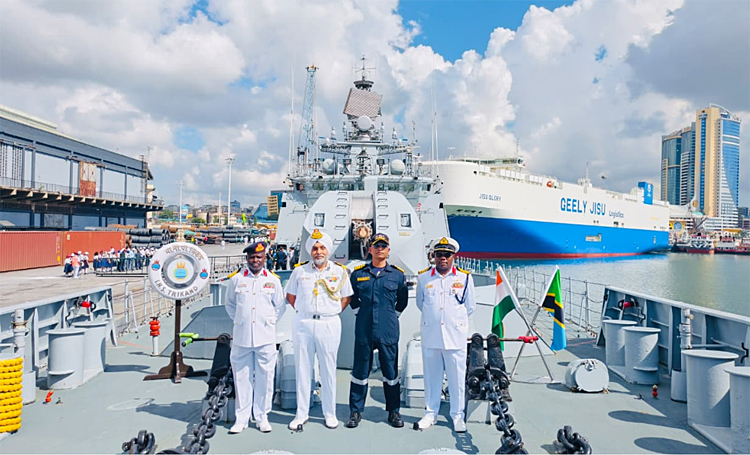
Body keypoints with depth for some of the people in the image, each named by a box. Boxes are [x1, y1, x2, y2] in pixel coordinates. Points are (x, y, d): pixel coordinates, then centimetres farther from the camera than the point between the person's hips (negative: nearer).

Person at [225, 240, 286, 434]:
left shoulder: (273, 280, 5)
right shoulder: (236, 279, 4)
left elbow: (280, 306, 15)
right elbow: (230, 304, 17)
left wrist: (270, 321, 7)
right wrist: (239, 321, 9)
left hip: (265, 337, 0)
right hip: (241, 336, 0)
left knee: (264, 377, 4)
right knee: (242, 378, 5)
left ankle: (262, 417, 17)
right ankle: (241, 418, 17)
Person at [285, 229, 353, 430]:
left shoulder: (340, 271, 4)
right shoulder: (300, 270, 6)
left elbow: (346, 297, 13)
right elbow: (290, 295, 16)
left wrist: (332, 313, 4)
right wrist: (303, 311, 7)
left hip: (329, 324, -1)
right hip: (302, 324, 1)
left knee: (328, 370, 6)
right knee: (302, 369, 6)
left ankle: (330, 413, 18)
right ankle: (301, 414, 16)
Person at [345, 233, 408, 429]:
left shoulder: (398, 274, 5)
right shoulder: (358, 273, 6)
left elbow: (402, 300, 16)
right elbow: (352, 298, 18)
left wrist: (392, 316, 12)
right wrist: (360, 312, 10)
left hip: (389, 332, 0)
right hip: (363, 331, 0)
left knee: (391, 372, 8)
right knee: (360, 371, 6)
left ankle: (394, 411, 21)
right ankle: (355, 411, 18)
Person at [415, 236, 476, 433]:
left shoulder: (465, 278, 2)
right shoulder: (424, 277, 6)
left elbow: (470, 306, 10)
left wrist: (455, 319, 10)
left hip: (456, 337, -1)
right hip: (430, 336, 1)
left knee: (457, 378, 5)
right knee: (431, 377, 10)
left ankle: (457, 416, 19)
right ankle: (430, 413, 24)